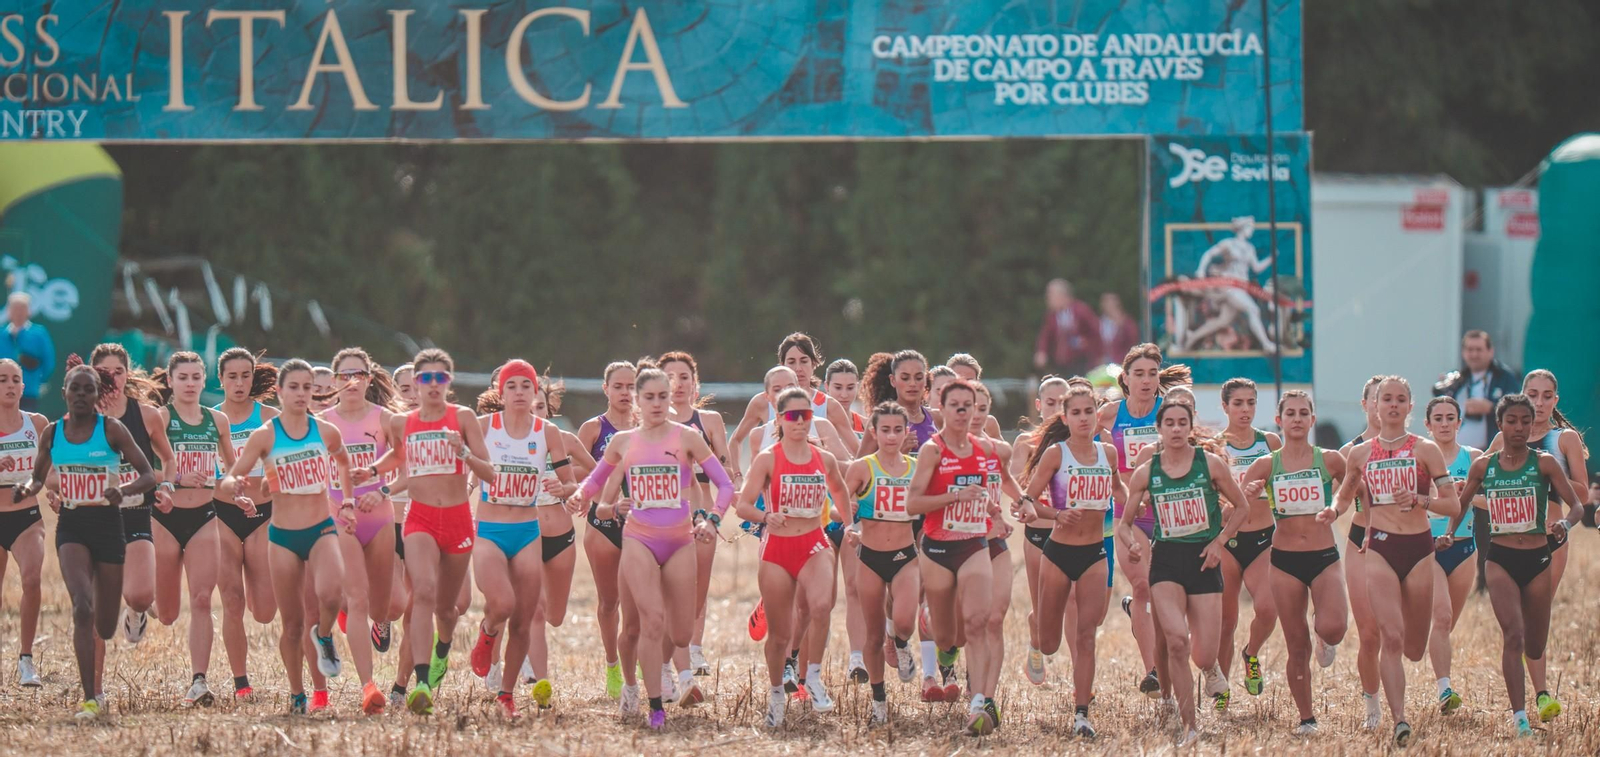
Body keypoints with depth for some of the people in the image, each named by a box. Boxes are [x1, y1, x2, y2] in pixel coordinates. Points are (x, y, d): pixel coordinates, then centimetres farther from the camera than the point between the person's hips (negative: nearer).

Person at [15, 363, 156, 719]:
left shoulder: (112, 430, -6)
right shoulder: (52, 433, 3)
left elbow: (148, 476, -7)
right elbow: (39, 477, 16)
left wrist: (124, 489, -27)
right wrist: (27, 489, -7)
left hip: (107, 525, -1)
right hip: (71, 527, 1)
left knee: (105, 623, 8)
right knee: (83, 607, -22)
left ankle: (96, 681, 44)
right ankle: (91, 699, -22)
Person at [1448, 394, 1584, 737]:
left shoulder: (1544, 463, -2)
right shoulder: (1483, 466, 2)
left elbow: (1577, 505, -6)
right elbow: (1461, 504, 16)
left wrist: (1565, 523, -28)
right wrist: (1450, 531, -2)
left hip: (1537, 559, 0)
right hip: (1500, 559, 0)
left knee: (1535, 647, 10)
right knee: (1513, 635, -19)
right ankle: (1519, 718, -21)